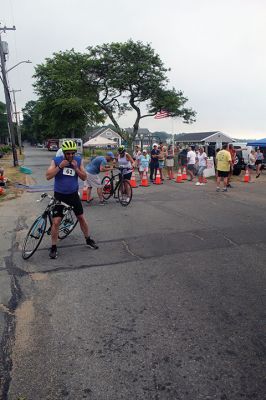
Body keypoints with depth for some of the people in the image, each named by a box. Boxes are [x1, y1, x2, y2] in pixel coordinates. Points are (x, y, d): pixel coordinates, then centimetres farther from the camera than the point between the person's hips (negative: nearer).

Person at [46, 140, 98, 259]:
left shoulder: (78, 160, -4)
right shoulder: (56, 160, -10)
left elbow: (84, 177, -4)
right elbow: (48, 176, -18)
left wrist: (76, 168, -19)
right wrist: (60, 166, -26)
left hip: (73, 194, 2)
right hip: (59, 195, -2)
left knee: (81, 218, 13)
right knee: (56, 222, -5)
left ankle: (88, 240, 31)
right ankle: (53, 247, 11)